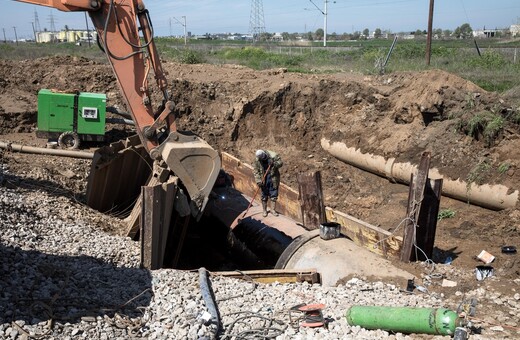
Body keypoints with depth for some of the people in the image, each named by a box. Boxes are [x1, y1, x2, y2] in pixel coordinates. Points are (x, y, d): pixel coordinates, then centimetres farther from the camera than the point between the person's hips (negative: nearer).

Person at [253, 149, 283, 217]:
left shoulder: (273, 156, -15)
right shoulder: (257, 159, -10)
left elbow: (280, 163, -7)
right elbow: (256, 171, -6)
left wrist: (274, 164, -27)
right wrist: (258, 180, -15)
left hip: (273, 179, -1)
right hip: (264, 180, 1)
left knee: (273, 195, 6)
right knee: (264, 196, 7)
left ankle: (273, 210, 19)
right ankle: (264, 210, 21)